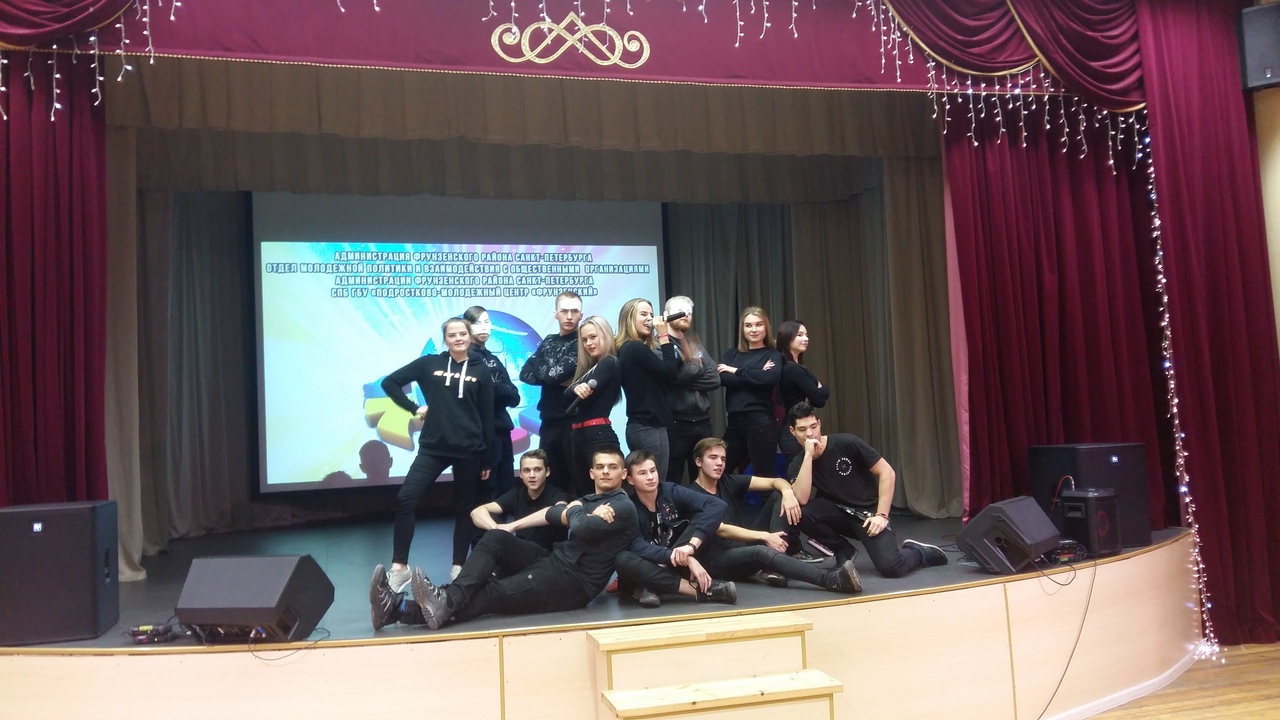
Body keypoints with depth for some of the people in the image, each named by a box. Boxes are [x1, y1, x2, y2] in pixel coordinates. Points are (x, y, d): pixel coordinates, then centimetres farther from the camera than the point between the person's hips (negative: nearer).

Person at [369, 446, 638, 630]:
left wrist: (576, 511, 3)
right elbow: (551, 514, 5)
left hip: (575, 581, -8)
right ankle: (448, 597, -33)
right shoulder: (587, 500, 24)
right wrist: (586, 515, -11)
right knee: (496, 538, -13)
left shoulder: (623, 507, -2)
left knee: (495, 593, -24)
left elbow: (581, 529, -19)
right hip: (554, 561, 8)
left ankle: (401, 608, -37)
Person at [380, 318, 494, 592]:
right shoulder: (429, 363, 4)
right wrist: (414, 408, 0)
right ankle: (399, 567, -3)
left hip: (468, 451, 0)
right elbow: (390, 382, 9)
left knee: (465, 508, 7)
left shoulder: (480, 371, 4)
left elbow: (487, 417, 4)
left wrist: (487, 459, 2)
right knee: (405, 499, -12)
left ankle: (458, 568, 19)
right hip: (432, 447, 0)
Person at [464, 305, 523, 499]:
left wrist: (495, 389, -6)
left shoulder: (494, 360, 20)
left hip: (501, 431, 8)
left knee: (507, 489, 9)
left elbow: (515, 397, 10)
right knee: (487, 492, -7)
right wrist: (502, 390, -4)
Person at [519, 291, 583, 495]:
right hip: (549, 423, 6)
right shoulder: (548, 342, 15)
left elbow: (558, 373, -17)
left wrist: (543, 370, 3)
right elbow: (526, 374, 3)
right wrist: (557, 377, -10)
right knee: (551, 482, 12)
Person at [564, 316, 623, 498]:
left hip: (599, 435, -9)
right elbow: (567, 395, 7)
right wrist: (576, 388, -8)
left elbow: (587, 397, -15)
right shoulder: (590, 367, 20)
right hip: (579, 435, 9)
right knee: (583, 495, 11)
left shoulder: (610, 363, -5)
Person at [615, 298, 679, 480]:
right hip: (649, 428, -10)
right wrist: (663, 335, -11)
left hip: (641, 426, 10)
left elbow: (661, 377, 13)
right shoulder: (635, 348, -15)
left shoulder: (628, 349, 13)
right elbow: (670, 372, -16)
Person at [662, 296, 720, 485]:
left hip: (702, 422, 6)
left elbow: (715, 379, 6)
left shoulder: (696, 345, 17)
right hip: (675, 423, -6)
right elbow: (674, 374, -20)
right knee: (672, 481, 1)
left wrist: (688, 379, -7)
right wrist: (698, 369, -3)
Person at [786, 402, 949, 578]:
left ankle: (920, 552, 12)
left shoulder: (846, 443, -14)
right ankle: (844, 550, 0)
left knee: (890, 567, -25)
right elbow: (801, 500, -26)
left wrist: (881, 515, -16)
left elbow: (887, 472, -11)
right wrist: (808, 454, -27)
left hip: (868, 512, -3)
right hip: (838, 513, 3)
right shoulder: (797, 465, -6)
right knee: (801, 513, -27)